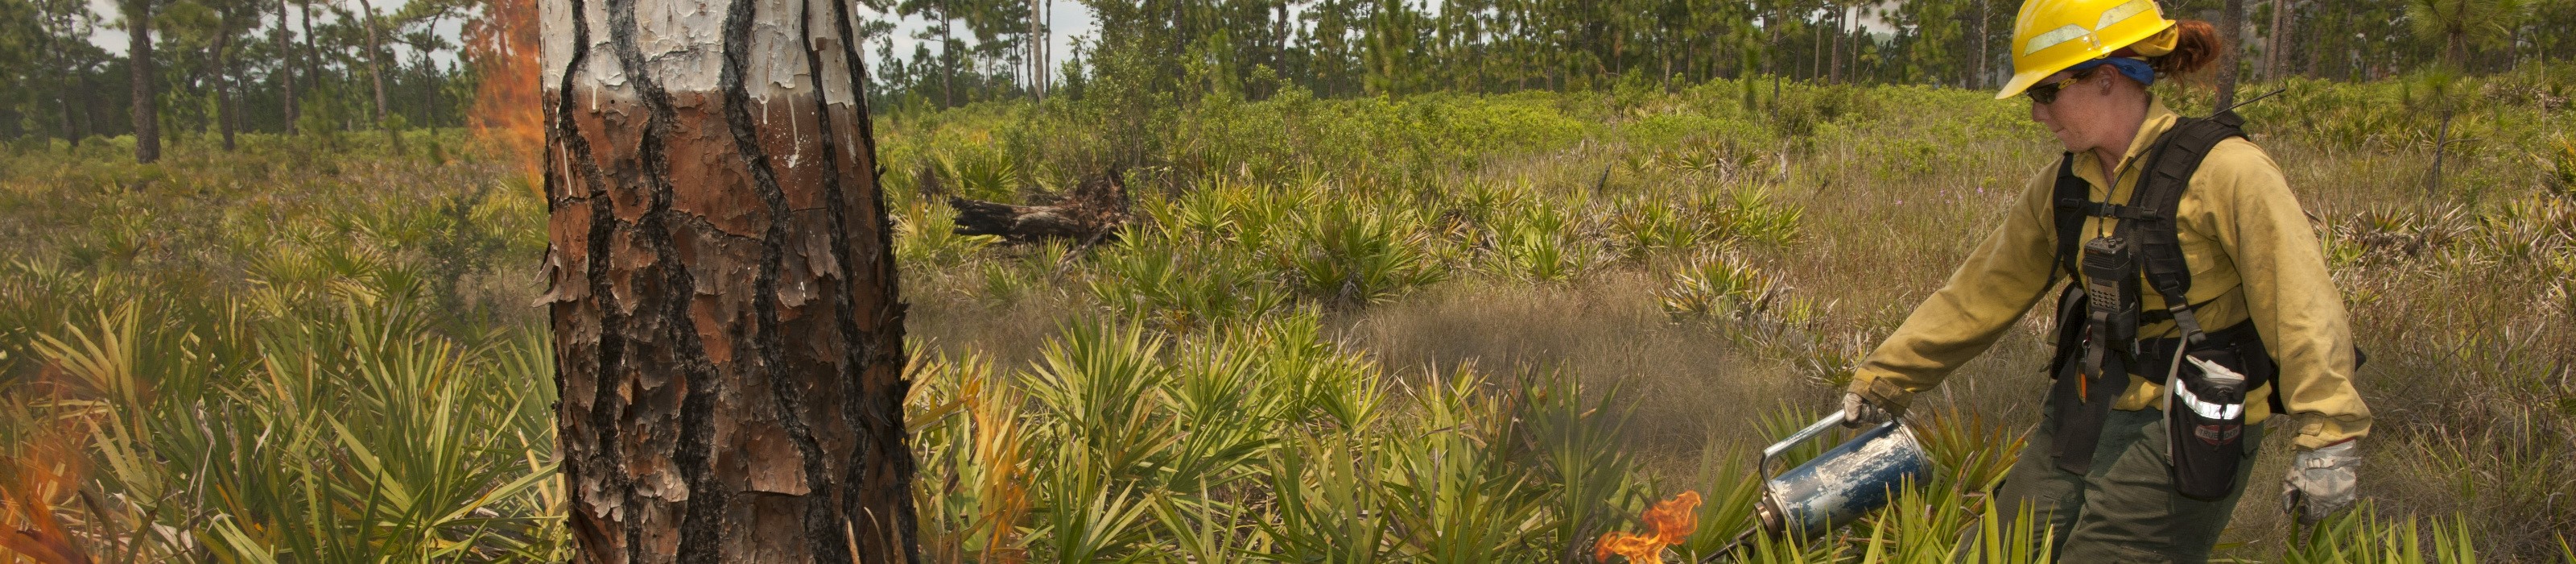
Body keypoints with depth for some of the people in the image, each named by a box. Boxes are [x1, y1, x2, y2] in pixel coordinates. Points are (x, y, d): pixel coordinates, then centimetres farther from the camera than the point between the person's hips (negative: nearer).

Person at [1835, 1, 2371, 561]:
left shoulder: (2227, 173, -15)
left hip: (2184, 430, -7)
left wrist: (2330, 440, -28)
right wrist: (1884, 377, 14)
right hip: (2085, 408, 7)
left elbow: (2304, 308, -20)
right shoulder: (2062, 187, 5)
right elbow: (1982, 292, 11)